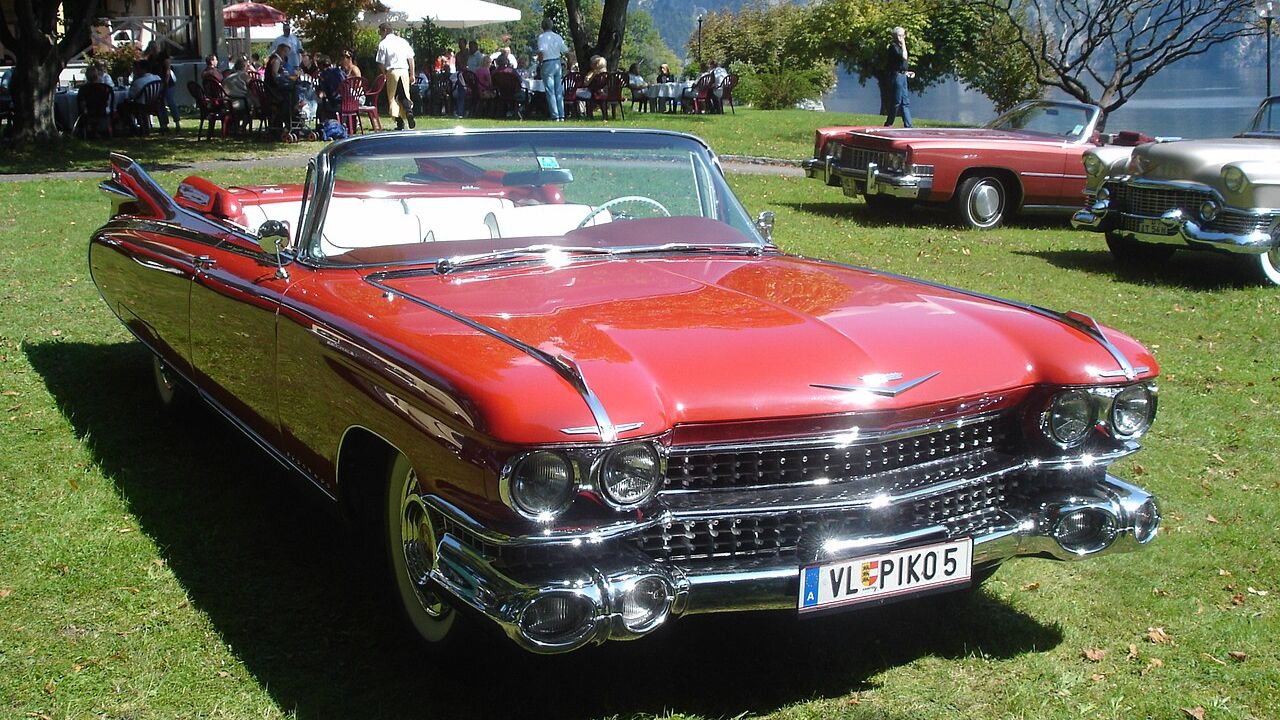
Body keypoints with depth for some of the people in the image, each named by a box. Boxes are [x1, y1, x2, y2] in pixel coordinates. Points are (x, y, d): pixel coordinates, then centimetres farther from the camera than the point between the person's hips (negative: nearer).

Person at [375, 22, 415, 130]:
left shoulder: (383, 44, -2)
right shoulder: (403, 41, 9)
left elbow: (381, 63, -4)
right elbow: (411, 58, 8)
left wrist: (384, 74, 12)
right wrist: (412, 74, 13)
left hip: (392, 72, -3)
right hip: (404, 71, 3)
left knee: (393, 97, 5)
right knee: (404, 95, 11)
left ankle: (399, 122, -2)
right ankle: (408, 111, -18)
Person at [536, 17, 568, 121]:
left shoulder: (542, 37, -10)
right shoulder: (558, 37, 7)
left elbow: (541, 52, -21)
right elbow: (565, 51, 11)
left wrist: (539, 64, -9)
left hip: (547, 64, -5)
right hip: (558, 64, 5)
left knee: (550, 92, -2)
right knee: (559, 91, 10)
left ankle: (555, 116, -5)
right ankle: (561, 116, 10)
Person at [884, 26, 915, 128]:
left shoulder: (899, 47, 17)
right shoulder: (893, 46, -11)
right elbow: (903, 57, -24)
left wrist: (906, 73, 17)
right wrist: (903, 44, -16)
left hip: (902, 76, 10)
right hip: (897, 76, -10)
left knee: (906, 103, 8)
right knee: (897, 102, -5)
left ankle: (908, 126, 9)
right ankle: (888, 124, 3)